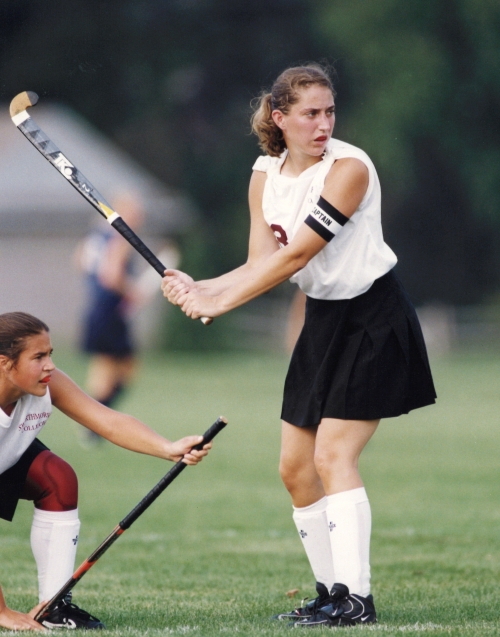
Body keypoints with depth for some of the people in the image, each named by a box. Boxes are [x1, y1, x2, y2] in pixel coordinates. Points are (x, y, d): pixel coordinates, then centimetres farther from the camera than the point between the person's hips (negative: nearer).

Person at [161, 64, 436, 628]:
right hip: (323, 322, 7)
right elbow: (263, 262, -3)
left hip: (374, 321, -7)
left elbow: (295, 256, -24)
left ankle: (355, 598, -18)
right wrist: (197, 288, -19)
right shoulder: (265, 176, 2)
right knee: (295, 467, 4)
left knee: (333, 455, -17)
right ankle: (331, 592, 13)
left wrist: (218, 302, -25)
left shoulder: (349, 168, -20)